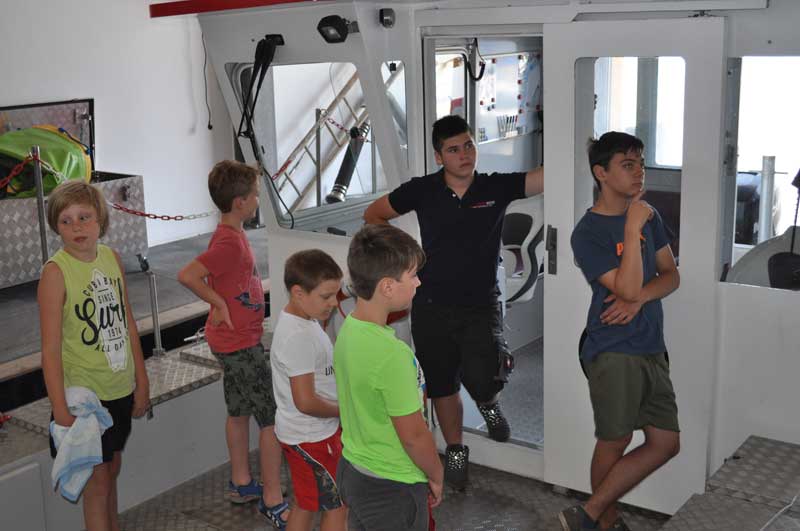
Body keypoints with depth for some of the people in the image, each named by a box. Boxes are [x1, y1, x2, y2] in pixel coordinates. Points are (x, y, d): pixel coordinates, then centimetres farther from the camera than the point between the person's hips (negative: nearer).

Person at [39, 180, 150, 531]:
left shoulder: (112, 258, 1)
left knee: (112, 468, 19)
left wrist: (142, 381, 11)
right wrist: (61, 411, -19)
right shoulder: (56, 271, -17)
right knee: (97, 480, 4)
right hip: (84, 393, -6)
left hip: (120, 388, 6)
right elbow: (51, 348, -17)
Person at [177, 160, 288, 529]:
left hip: (235, 340, 10)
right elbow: (186, 275, -32)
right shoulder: (230, 242, -24)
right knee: (274, 418, -3)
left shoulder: (232, 235, 6)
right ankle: (273, 501, 5)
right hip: (241, 345, -10)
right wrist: (220, 305, -22)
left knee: (239, 411, 19)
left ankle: (241, 484, 34)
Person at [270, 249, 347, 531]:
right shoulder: (299, 337, -28)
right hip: (312, 438, -9)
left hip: (302, 434, 9)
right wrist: (342, 410, -12)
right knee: (338, 505, 6)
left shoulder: (299, 318, 3)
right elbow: (306, 402, -28)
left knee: (306, 504, 20)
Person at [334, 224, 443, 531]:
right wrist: (436, 477, -4)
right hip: (391, 489, -8)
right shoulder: (391, 354, -30)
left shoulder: (348, 329, -4)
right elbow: (414, 435, -22)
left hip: (351, 471, 8)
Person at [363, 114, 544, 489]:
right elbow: (373, 215, 10)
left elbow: (548, 176, -17)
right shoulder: (421, 191, -4)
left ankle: (488, 402, 18)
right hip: (433, 306, 2)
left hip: (481, 305, -1)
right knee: (442, 385, 13)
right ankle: (455, 452, 37)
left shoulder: (497, 187, -5)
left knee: (482, 378, -21)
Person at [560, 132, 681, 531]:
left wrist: (640, 297, -11)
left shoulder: (649, 216, 10)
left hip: (652, 349, 7)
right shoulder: (587, 233, -11)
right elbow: (627, 287, -19)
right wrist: (632, 229, -22)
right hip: (614, 352, -7)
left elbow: (671, 276, 8)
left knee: (666, 443, 7)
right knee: (615, 441, 0)